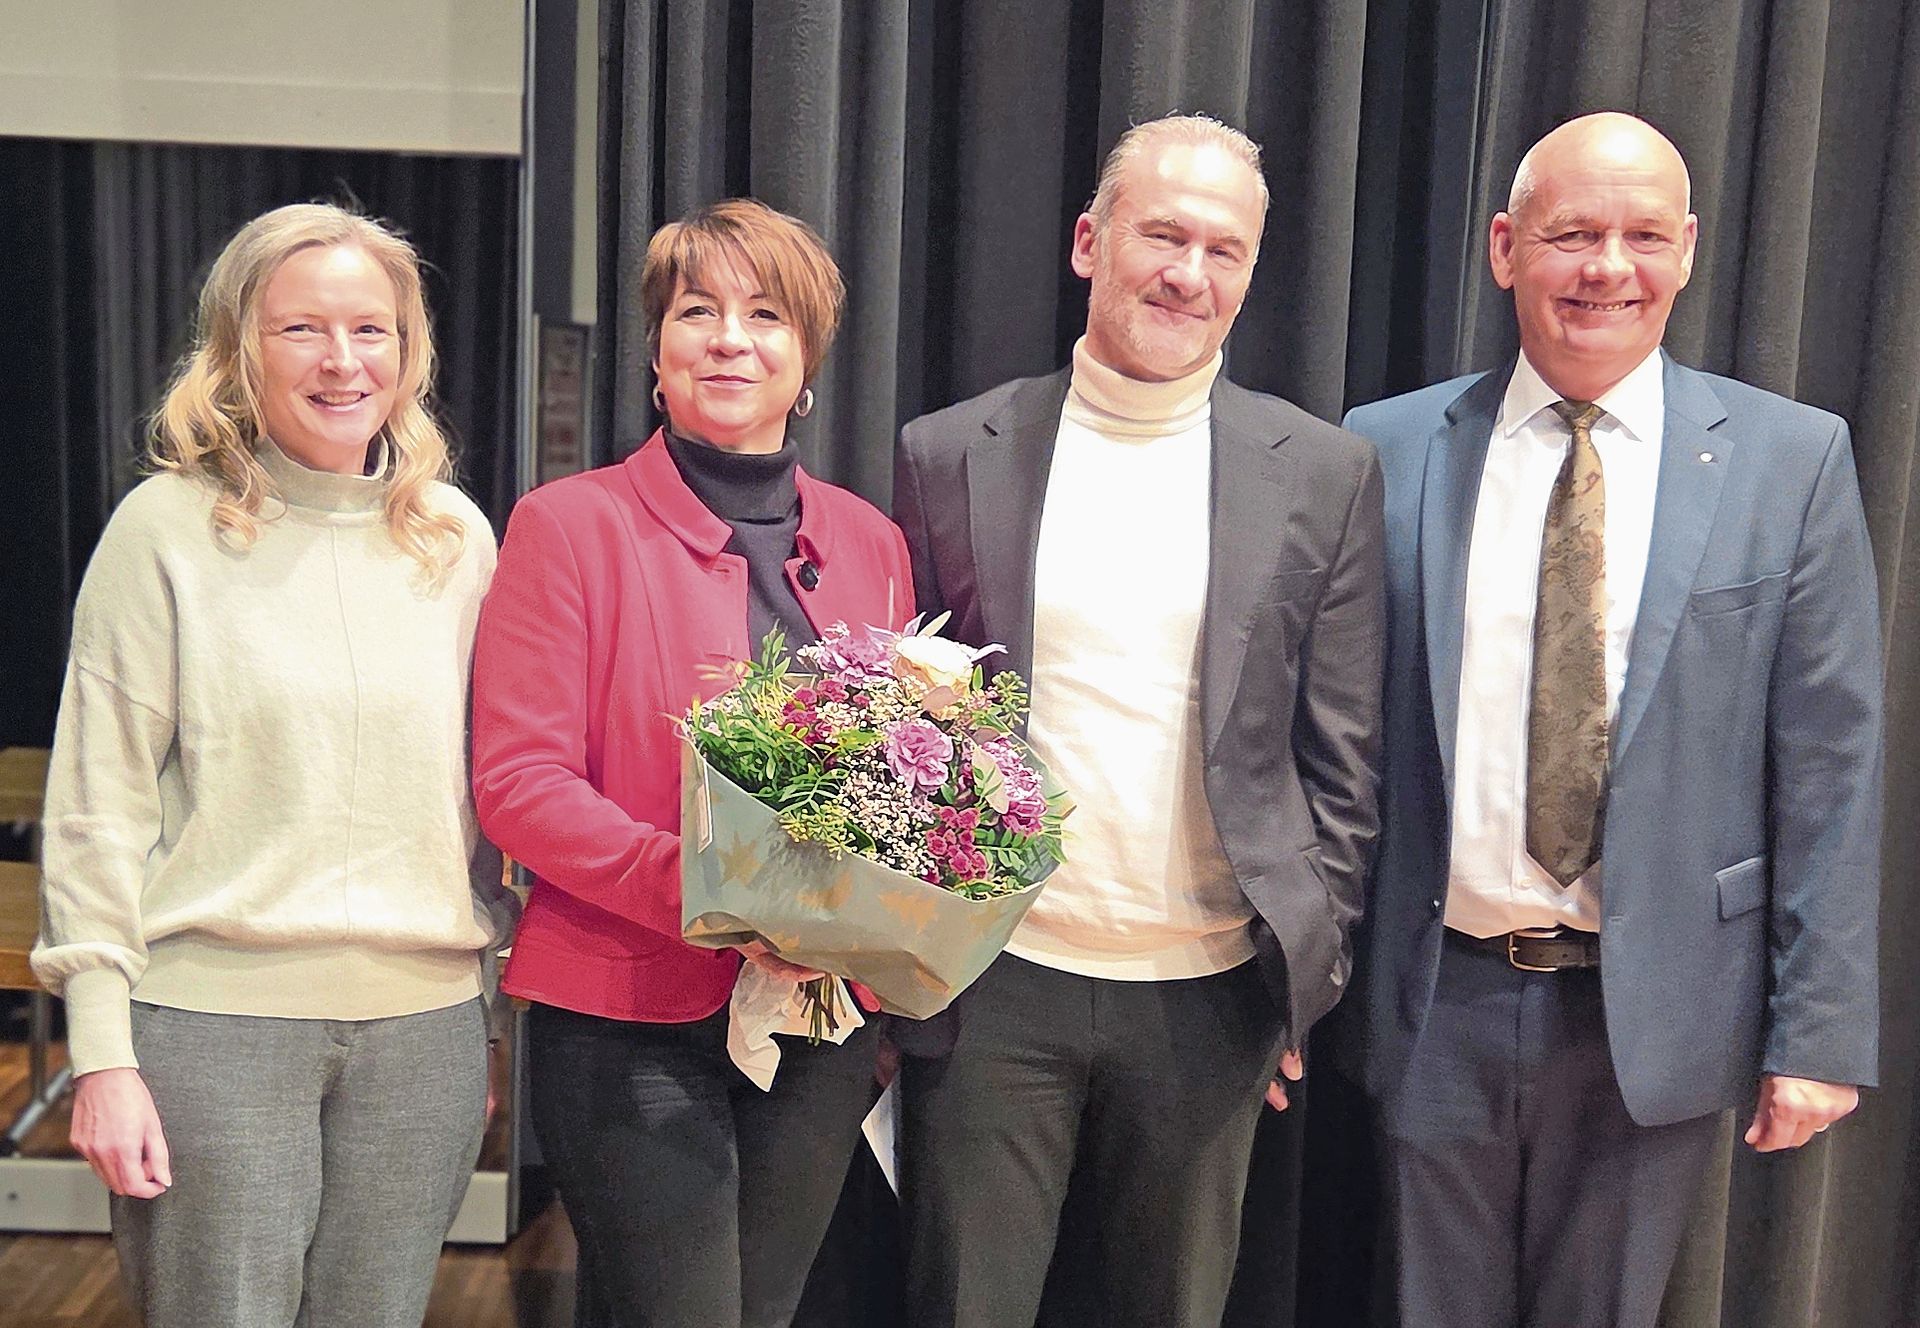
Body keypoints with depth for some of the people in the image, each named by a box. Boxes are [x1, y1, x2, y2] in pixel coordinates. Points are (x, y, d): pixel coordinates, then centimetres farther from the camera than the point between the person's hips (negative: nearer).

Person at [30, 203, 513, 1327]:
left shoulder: (456, 534, 8)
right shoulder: (171, 528, -3)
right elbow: (98, 804, -4)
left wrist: (493, 970, 14)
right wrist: (102, 1053, -8)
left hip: (424, 1023, 3)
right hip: (212, 1021, -3)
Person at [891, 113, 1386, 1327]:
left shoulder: (1325, 475, 1)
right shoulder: (949, 454, 1)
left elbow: (1343, 761, 4)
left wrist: (1309, 969, 1)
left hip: (1211, 996, 1)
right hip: (991, 984, 0)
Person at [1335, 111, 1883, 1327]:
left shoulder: (1793, 461, -3)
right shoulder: (1388, 450, -1)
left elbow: (1830, 766, -3)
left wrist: (1822, 1030, -5)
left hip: (1658, 1011, 0)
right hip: (1438, 1001, 1)